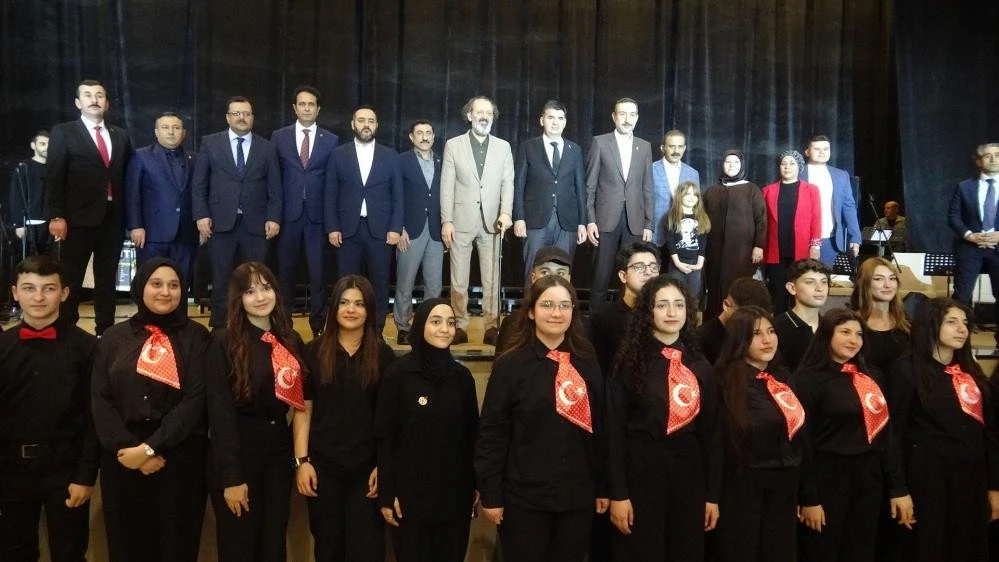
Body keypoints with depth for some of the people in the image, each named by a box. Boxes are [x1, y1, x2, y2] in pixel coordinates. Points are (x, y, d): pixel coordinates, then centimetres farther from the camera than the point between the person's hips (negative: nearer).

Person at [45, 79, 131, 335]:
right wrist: (56, 216, -12)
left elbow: (126, 177, 15)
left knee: (107, 280, 9)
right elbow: (54, 177, -4)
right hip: (78, 219, -3)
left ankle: (105, 331, 16)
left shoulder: (120, 136, 14)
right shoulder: (63, 132, 3)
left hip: (112, 218, 4)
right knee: (71, 281, 0)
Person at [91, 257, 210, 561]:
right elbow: (100, 400, 2)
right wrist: (127, 447, -11)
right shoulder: (114, 337, 9)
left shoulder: (195, 336, 1)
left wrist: (150, 448, -14)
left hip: (179, 457, -2)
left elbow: (195, 400, -7)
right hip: (123, 460, 2)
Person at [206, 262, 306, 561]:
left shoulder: (291, 341, 6)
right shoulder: (224, 342, -10)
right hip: (239, 451, -5)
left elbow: (298, 401, 9)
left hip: (279, 450, 5)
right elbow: (220, 411, -14)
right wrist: (231, 476, -16)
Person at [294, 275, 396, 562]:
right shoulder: (314, 351, 1)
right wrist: (302, 461, -5)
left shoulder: (383, 355, 0)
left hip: (367, 465, -1)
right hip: (323, 463, 1)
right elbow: (303, 410, 1)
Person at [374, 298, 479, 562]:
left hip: (455, 491, 3)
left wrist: (477, 483, 7)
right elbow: (385, 436, -7)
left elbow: (472, 434, 9)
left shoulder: (462, 376, 4)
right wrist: (386, 493, -9)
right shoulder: (398, 373, -6)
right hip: (411, 491, -3)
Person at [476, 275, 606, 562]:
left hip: (577, 495, 3)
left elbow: (600, 428, 9)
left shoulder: (588, 364, 5)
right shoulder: (510, 364, -6)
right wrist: (490, 494, -8)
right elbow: (492, 433, -7)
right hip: (524, 496, -3)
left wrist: (602, 487, 9)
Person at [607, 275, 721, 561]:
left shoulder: (701, 367, 7)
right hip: (641, 472, -4)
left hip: (689, 474, 4)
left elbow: (711, 432, 8)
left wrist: (713, 494, 5)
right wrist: (618, 493, -12)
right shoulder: (630, 361, -4)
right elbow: (615, 430, -7)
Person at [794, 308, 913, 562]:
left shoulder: (872, 377, 10)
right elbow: (804, 441, -12)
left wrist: (898, 487, 7)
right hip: (826, 481, -6)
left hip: (868, 481, 6)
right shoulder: (809, 378, -9)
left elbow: (886, 434, 12)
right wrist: (808, 498, -14)